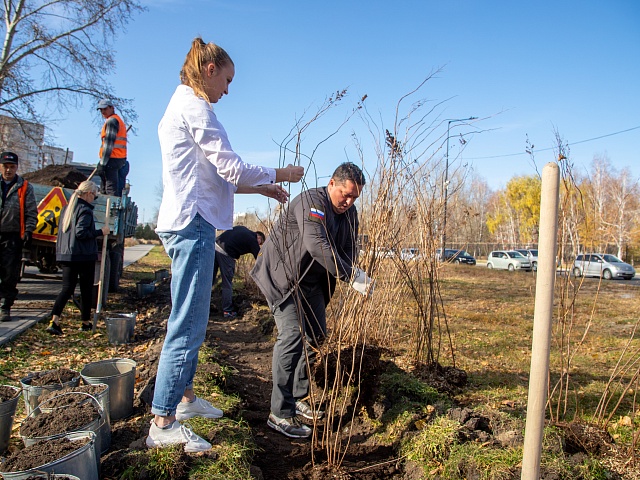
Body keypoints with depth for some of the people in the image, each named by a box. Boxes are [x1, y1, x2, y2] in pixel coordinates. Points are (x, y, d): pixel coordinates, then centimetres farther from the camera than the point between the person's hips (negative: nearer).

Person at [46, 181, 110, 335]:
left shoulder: (67, 208, 14)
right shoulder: (85, 210, -13)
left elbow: (63, 231, 19)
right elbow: (81, 232, -21)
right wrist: (100, 232, -13)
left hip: (65, 255, 7)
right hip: (84, 256, -7)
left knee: (67, 288, 5)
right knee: (86, 289, 6)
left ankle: (54, 321, -11)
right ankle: (86, 323, 16)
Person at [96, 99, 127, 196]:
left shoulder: (111, 121, -6)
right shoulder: (119, 120, 25)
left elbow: (109, 143, -15)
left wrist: (102, 163, -18)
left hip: (112, 159, -10)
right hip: (121, 159, 10)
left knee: (111, 189, -14)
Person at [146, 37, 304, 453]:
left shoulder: (180, 107, 23)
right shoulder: (195, 107, -8)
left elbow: (212, 176, 22)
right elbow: (232, 168, -14)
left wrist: (260, 188, 18)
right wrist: (282, 174, 1)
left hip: (187, 223, 11)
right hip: (192, 223, -11)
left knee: (192, 321, 17)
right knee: (188, 325, -8)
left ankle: (184, 396, 29)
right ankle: (163, 423, 0)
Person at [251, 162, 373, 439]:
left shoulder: (349, 213, 2)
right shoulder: (311, 202, -25)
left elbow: (349, 249, 0)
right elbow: (317, 245, -38)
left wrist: (352, 272, -24)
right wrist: (351, 276, -40)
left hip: (310, 281, 9)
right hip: (281, 275, -9)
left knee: (316, 334, 10)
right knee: (292, 334, -19)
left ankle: (298, 399, 24)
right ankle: (279, 414, -12)